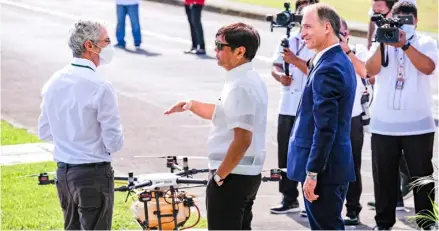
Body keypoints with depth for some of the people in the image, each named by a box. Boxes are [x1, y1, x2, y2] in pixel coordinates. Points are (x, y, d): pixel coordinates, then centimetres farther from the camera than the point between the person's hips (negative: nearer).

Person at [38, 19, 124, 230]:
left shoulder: (54, 82, 2)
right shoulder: (100, 87, -19)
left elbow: (44, 132, 12)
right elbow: (115, 143, -16)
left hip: (63, 172, 7)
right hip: (94, 173, -7)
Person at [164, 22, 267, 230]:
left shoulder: (240, 86, -21)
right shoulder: (251, 80, 11)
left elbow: (242, 140, -26)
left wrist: (219, 175, -18)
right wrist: (191, 105, 16)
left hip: (232, 175, -10)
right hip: (248, 173, 10)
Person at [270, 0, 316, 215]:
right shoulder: (288, 40, 12)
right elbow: (275, 66, 9)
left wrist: (295, 60, -26)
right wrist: (280, 75, -12)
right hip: (287, 107, 6)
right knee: (285, 154, 9)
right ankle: (289, 199, 19)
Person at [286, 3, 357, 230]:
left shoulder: (327, 69, -19)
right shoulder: (340, 61, 12)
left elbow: (325, 127, -23)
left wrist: (312, 172, -21)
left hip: (323, 167, -10)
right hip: (335, 162, 10)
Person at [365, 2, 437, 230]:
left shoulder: (426, 43, 4)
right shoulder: (382, 43, 9)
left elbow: (428, 67, -16)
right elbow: (371, 70, -8)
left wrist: (404, 44, -22)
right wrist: (383, 43, -20)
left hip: (418, 124, -2)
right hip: (383, 124, 2)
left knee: (422, 176, 3)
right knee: (384, 177, 6)